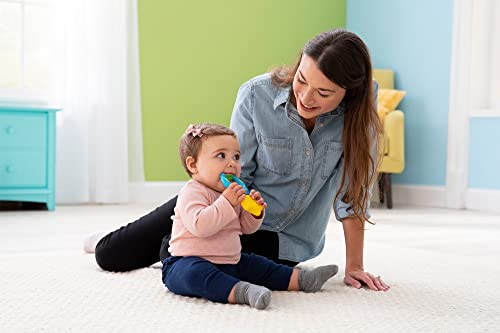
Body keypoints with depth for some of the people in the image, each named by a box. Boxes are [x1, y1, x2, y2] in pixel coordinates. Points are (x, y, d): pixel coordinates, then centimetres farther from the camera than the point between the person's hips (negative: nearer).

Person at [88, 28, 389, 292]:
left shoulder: (361, 105, -21)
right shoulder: (256, 95, -23)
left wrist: (354, 265, -16)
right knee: (112, 256, -1)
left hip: (282, 237, 1)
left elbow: (353, 189, -15)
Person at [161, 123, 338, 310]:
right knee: (195, 273, -40)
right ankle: (242, 292, -58)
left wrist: (255, 212, -1)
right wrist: (226, 203, -32)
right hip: (188, 262, -10)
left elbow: (245, 228, 20)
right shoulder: (192, 193, -15)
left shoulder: (232, 193, 14)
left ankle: (301, 279, 17)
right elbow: (199, 226, -32)